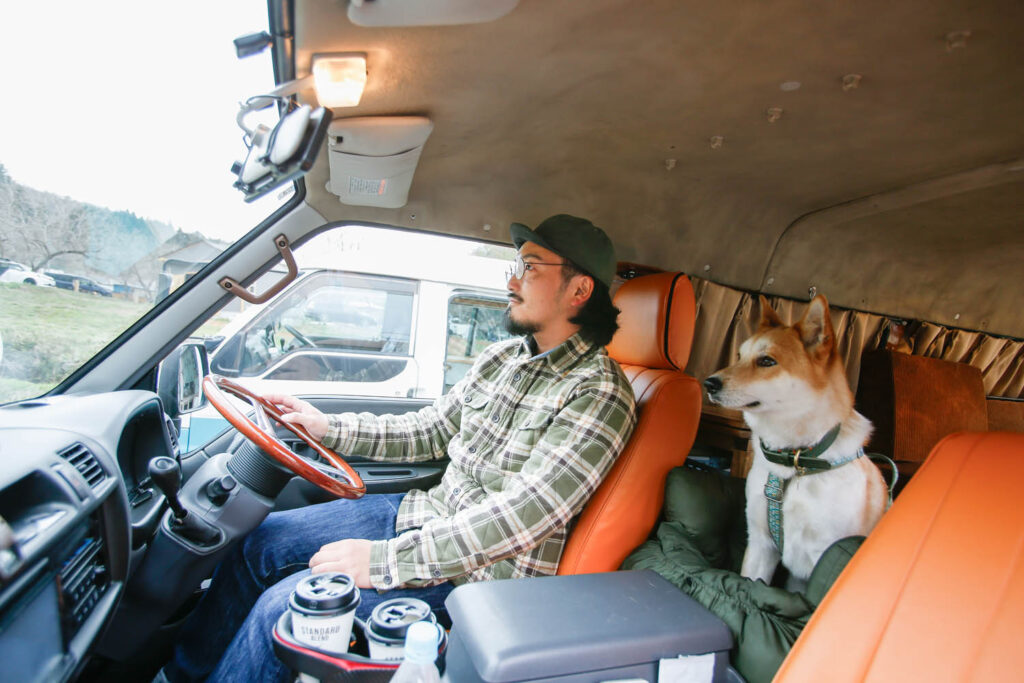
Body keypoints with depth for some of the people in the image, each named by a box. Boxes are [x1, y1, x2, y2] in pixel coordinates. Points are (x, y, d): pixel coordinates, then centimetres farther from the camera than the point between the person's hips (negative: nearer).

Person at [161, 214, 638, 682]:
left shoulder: (599, 394, -20)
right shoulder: (500, 358, 5)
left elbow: (524, 517, -27)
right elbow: (428, 431, 12)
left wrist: (385, 559, -26)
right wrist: (328, 427, 4)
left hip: (486, 568, -7)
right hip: (429, 513, 8)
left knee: (286, 603, -16)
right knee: (259, 540, 9)